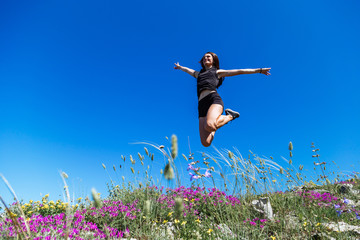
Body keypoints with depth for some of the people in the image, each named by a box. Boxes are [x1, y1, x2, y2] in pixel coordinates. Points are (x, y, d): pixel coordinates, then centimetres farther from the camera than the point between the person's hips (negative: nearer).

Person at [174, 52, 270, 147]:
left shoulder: (217, 72, 25)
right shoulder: (198, 74, 36)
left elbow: (239, 71, 22)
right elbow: (187, 70, 57)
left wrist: (259, 70, 20)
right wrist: (179, 67, 74)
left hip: (214, 99, -4)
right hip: (202, 105, 4)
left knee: (209, 126, -39)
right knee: (206, 143, -14)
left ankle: (229, 116, -8)